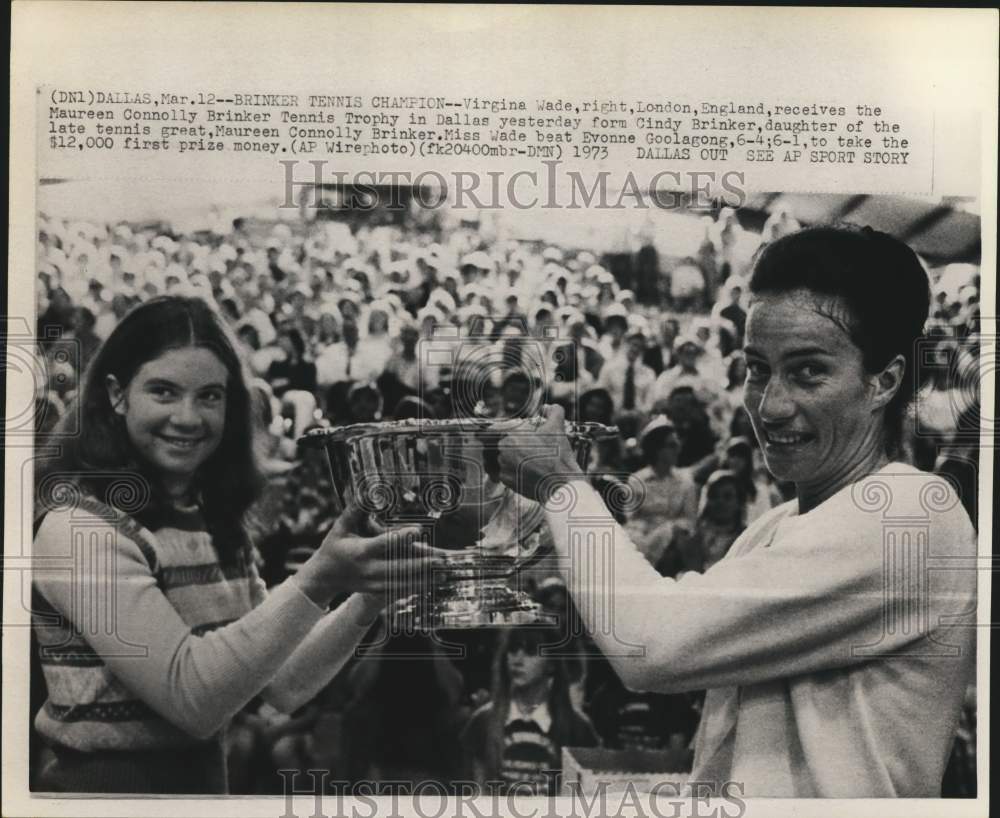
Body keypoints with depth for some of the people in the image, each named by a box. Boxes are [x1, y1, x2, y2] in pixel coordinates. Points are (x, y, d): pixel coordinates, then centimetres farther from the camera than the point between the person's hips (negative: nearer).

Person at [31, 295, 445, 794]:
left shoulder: (215, 522, 5)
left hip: (204, 776, 8)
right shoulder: (77, 525, -18)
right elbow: (188, 695, -24)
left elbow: (283, 685, 1)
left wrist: (368, 596, -12)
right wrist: (314, 584, -31)